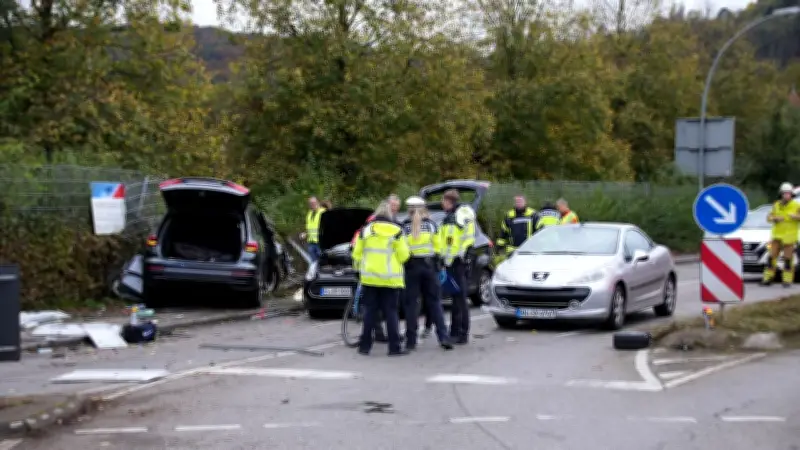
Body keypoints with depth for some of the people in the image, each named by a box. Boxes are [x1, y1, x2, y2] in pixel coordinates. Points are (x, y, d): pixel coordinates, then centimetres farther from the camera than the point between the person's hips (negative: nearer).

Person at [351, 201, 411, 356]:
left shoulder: (365, 230, 2)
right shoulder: (396, 231, -4)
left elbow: (357, 254, 4)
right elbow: (403, 256, -3)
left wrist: (359, 267, 21)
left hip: (370, 277, 2)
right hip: (391, 279, -2)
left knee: (370, 311, 8)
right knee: (391, 312, 1)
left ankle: (365, 345, 8)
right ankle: (394, 347, -1)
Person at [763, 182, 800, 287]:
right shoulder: (777, 205, 7)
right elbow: (769, 217, 12)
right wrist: (775, 218, -9)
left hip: (789, 237, -3)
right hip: (777, 235, 3)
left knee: (788, 259, -2)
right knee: (772, 257, 2)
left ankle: (787, 280, 5)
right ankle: (768, 278, 8)